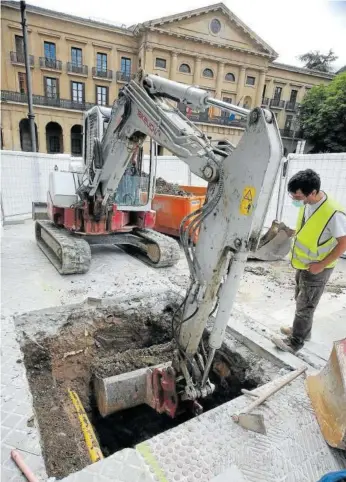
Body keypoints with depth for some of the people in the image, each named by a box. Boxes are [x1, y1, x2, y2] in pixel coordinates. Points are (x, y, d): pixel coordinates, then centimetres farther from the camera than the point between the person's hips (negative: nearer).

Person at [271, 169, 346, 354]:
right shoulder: (305, 203, -6)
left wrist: (321, 265, -20)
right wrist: (291, 232, -1)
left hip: (317, 269, -8)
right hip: (303, 264, 8)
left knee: (305, 306, 6)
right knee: (301, 301, 22)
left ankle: (295, 342, 23)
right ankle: (303, 330, 43)